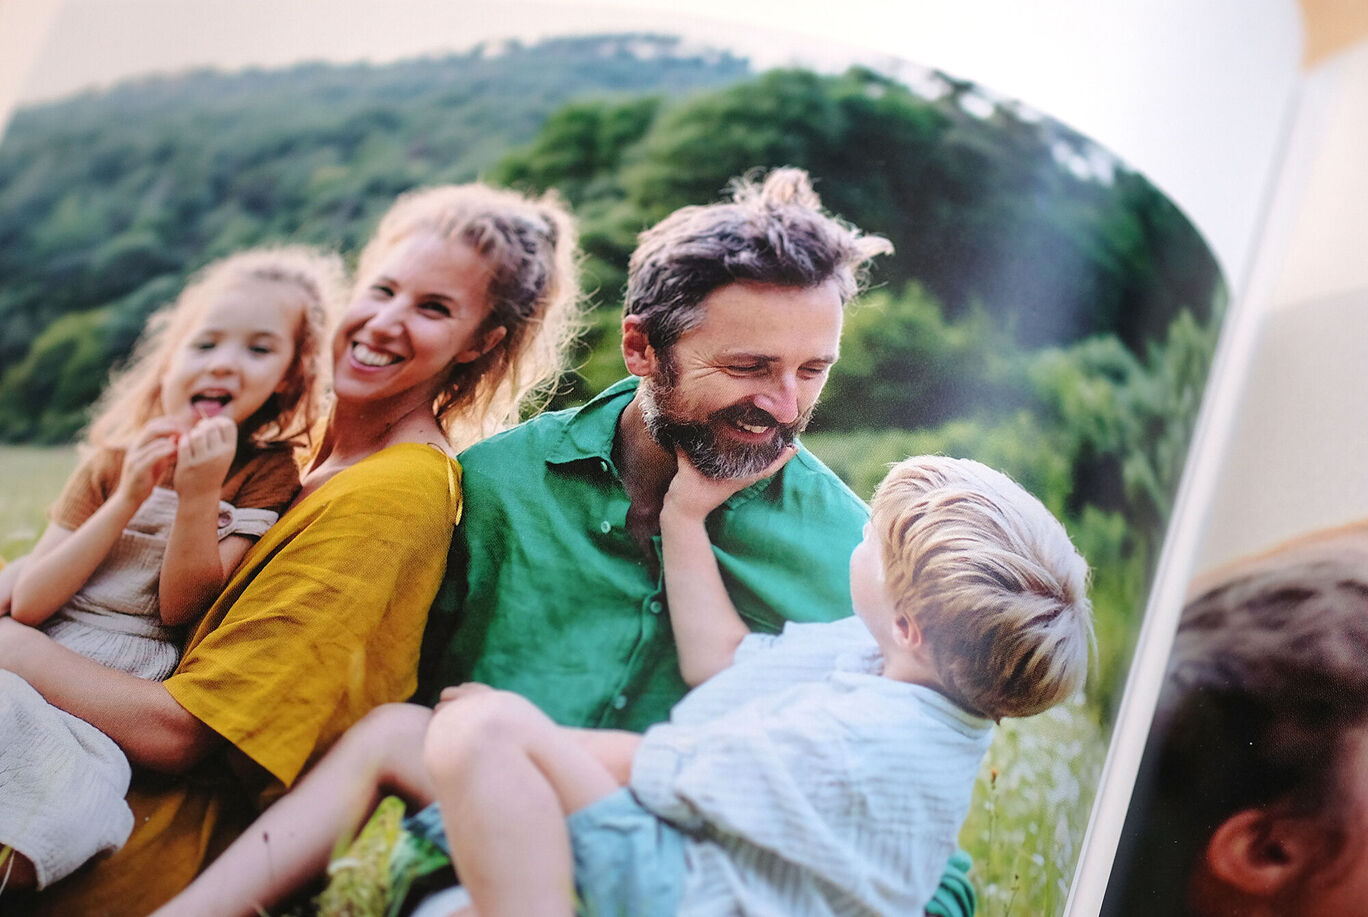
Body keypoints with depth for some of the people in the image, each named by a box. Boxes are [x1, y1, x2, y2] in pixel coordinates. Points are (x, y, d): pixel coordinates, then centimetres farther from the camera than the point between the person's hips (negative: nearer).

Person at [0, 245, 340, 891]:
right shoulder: (114, 460, 11)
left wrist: (199, 495, -18)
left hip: (131, 691, -3)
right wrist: (128, 500, -10)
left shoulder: (266, 473, 2)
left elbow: (182, 609, -5)